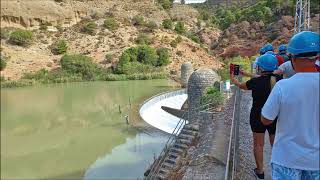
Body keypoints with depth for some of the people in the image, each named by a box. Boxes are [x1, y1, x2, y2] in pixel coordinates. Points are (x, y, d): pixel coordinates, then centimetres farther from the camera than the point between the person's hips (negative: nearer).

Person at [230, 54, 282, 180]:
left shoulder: (255, 82, -19)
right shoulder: (278, 79, -10)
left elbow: (241, 86, 2)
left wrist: (233, 79, 22)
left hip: (258, 116, -3)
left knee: (258, 144, 14)